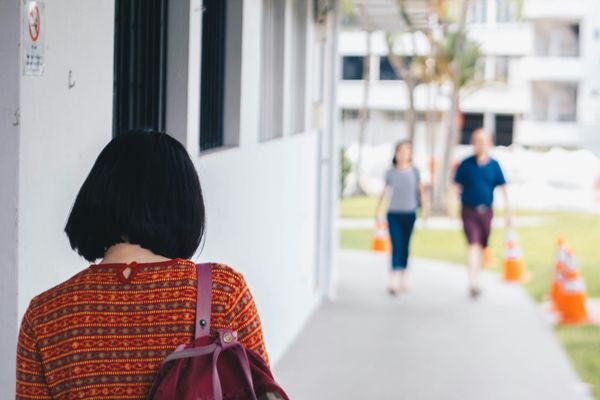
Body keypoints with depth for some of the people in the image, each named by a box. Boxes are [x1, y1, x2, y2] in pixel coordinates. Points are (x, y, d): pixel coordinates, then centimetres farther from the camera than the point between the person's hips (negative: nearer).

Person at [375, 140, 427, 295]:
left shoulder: (414, 171, 0)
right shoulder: (390, 173, 0)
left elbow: (421, 190, 5)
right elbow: (384, 191, 11)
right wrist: (378, 209, 11)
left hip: (409, 214, 1)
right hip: (394, 214, -1)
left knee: (405, 247, 11)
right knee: (396, 246, -10)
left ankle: (402, 279, 25)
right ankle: (394, 282, -15)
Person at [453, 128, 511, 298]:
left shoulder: (494, 165, 1)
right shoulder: (465, 164, -3)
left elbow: (503, 188, 3)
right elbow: (456, 186, 1)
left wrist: (508, 212, 0)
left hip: (486, 211, 3)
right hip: (469, 211, -3)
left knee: (482, 247, 13)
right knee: (473, 244, -16)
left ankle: (476, 281, 29)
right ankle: (473, 282, -22)